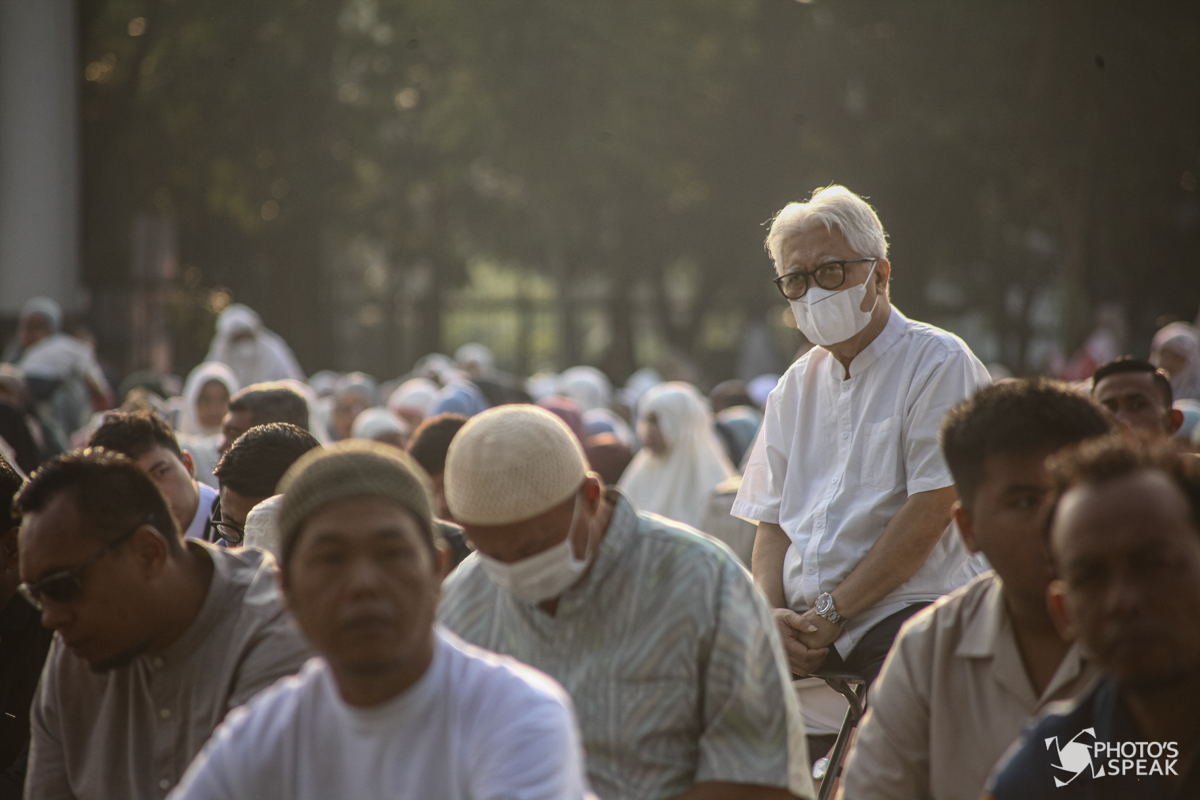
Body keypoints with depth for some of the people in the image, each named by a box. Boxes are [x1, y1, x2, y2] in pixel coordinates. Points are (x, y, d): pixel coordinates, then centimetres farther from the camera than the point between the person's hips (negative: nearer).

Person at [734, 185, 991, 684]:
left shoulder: (938, 363, 0)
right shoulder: (795, 386, 20)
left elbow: (928, 514, -9)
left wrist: (831, 612, -11)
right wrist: (772, 614, -2)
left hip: (901, 610, -5)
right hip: (803, 623, 6)